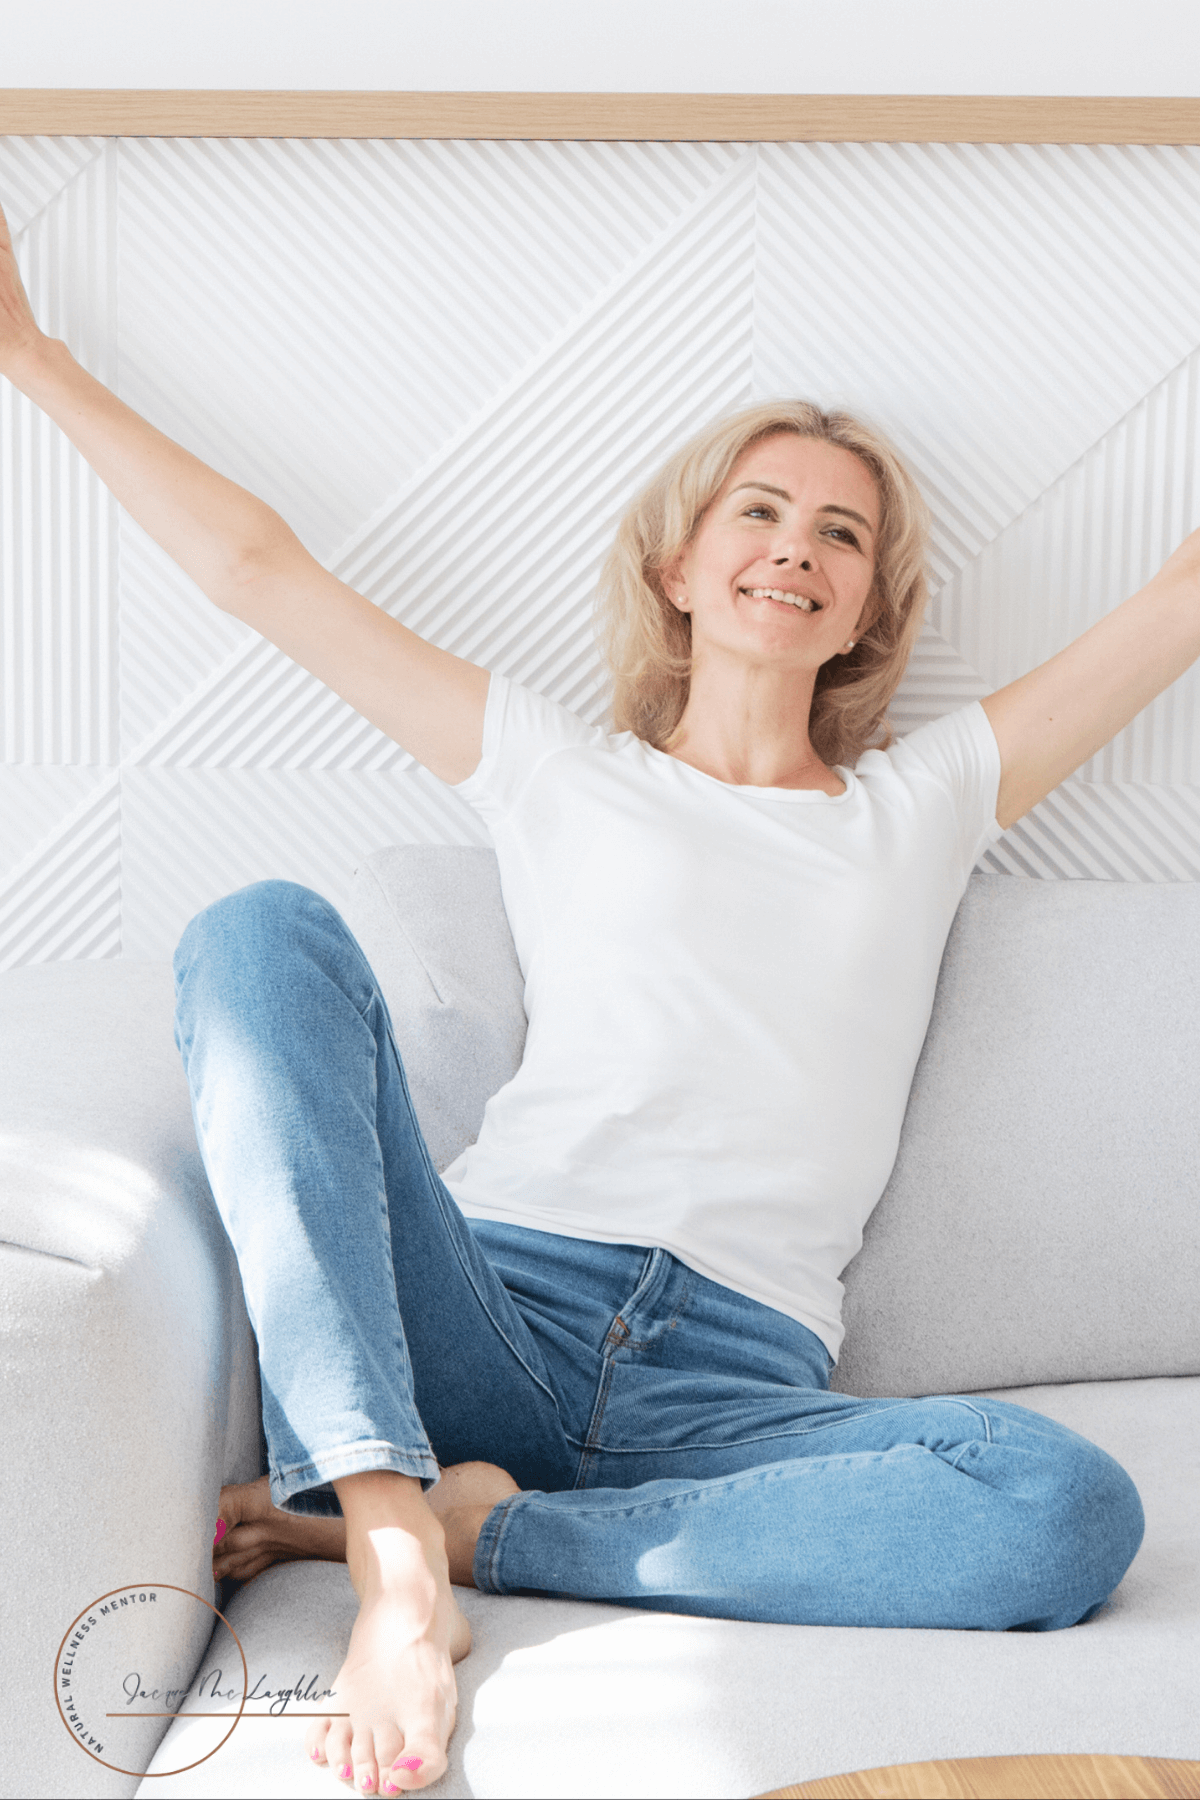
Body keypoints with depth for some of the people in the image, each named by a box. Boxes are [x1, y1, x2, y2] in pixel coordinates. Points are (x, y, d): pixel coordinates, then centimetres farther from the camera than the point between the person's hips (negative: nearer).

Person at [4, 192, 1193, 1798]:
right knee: (265, 930, -22)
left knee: (1071, 1514, -30)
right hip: (494, 1314, 0)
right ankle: (395, 1559, -31)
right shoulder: (562, 773, 18)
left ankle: (468, 1526, -18)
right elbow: (258, 567, 18)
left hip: (737, 1383, 1)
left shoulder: (925, 804, 21)